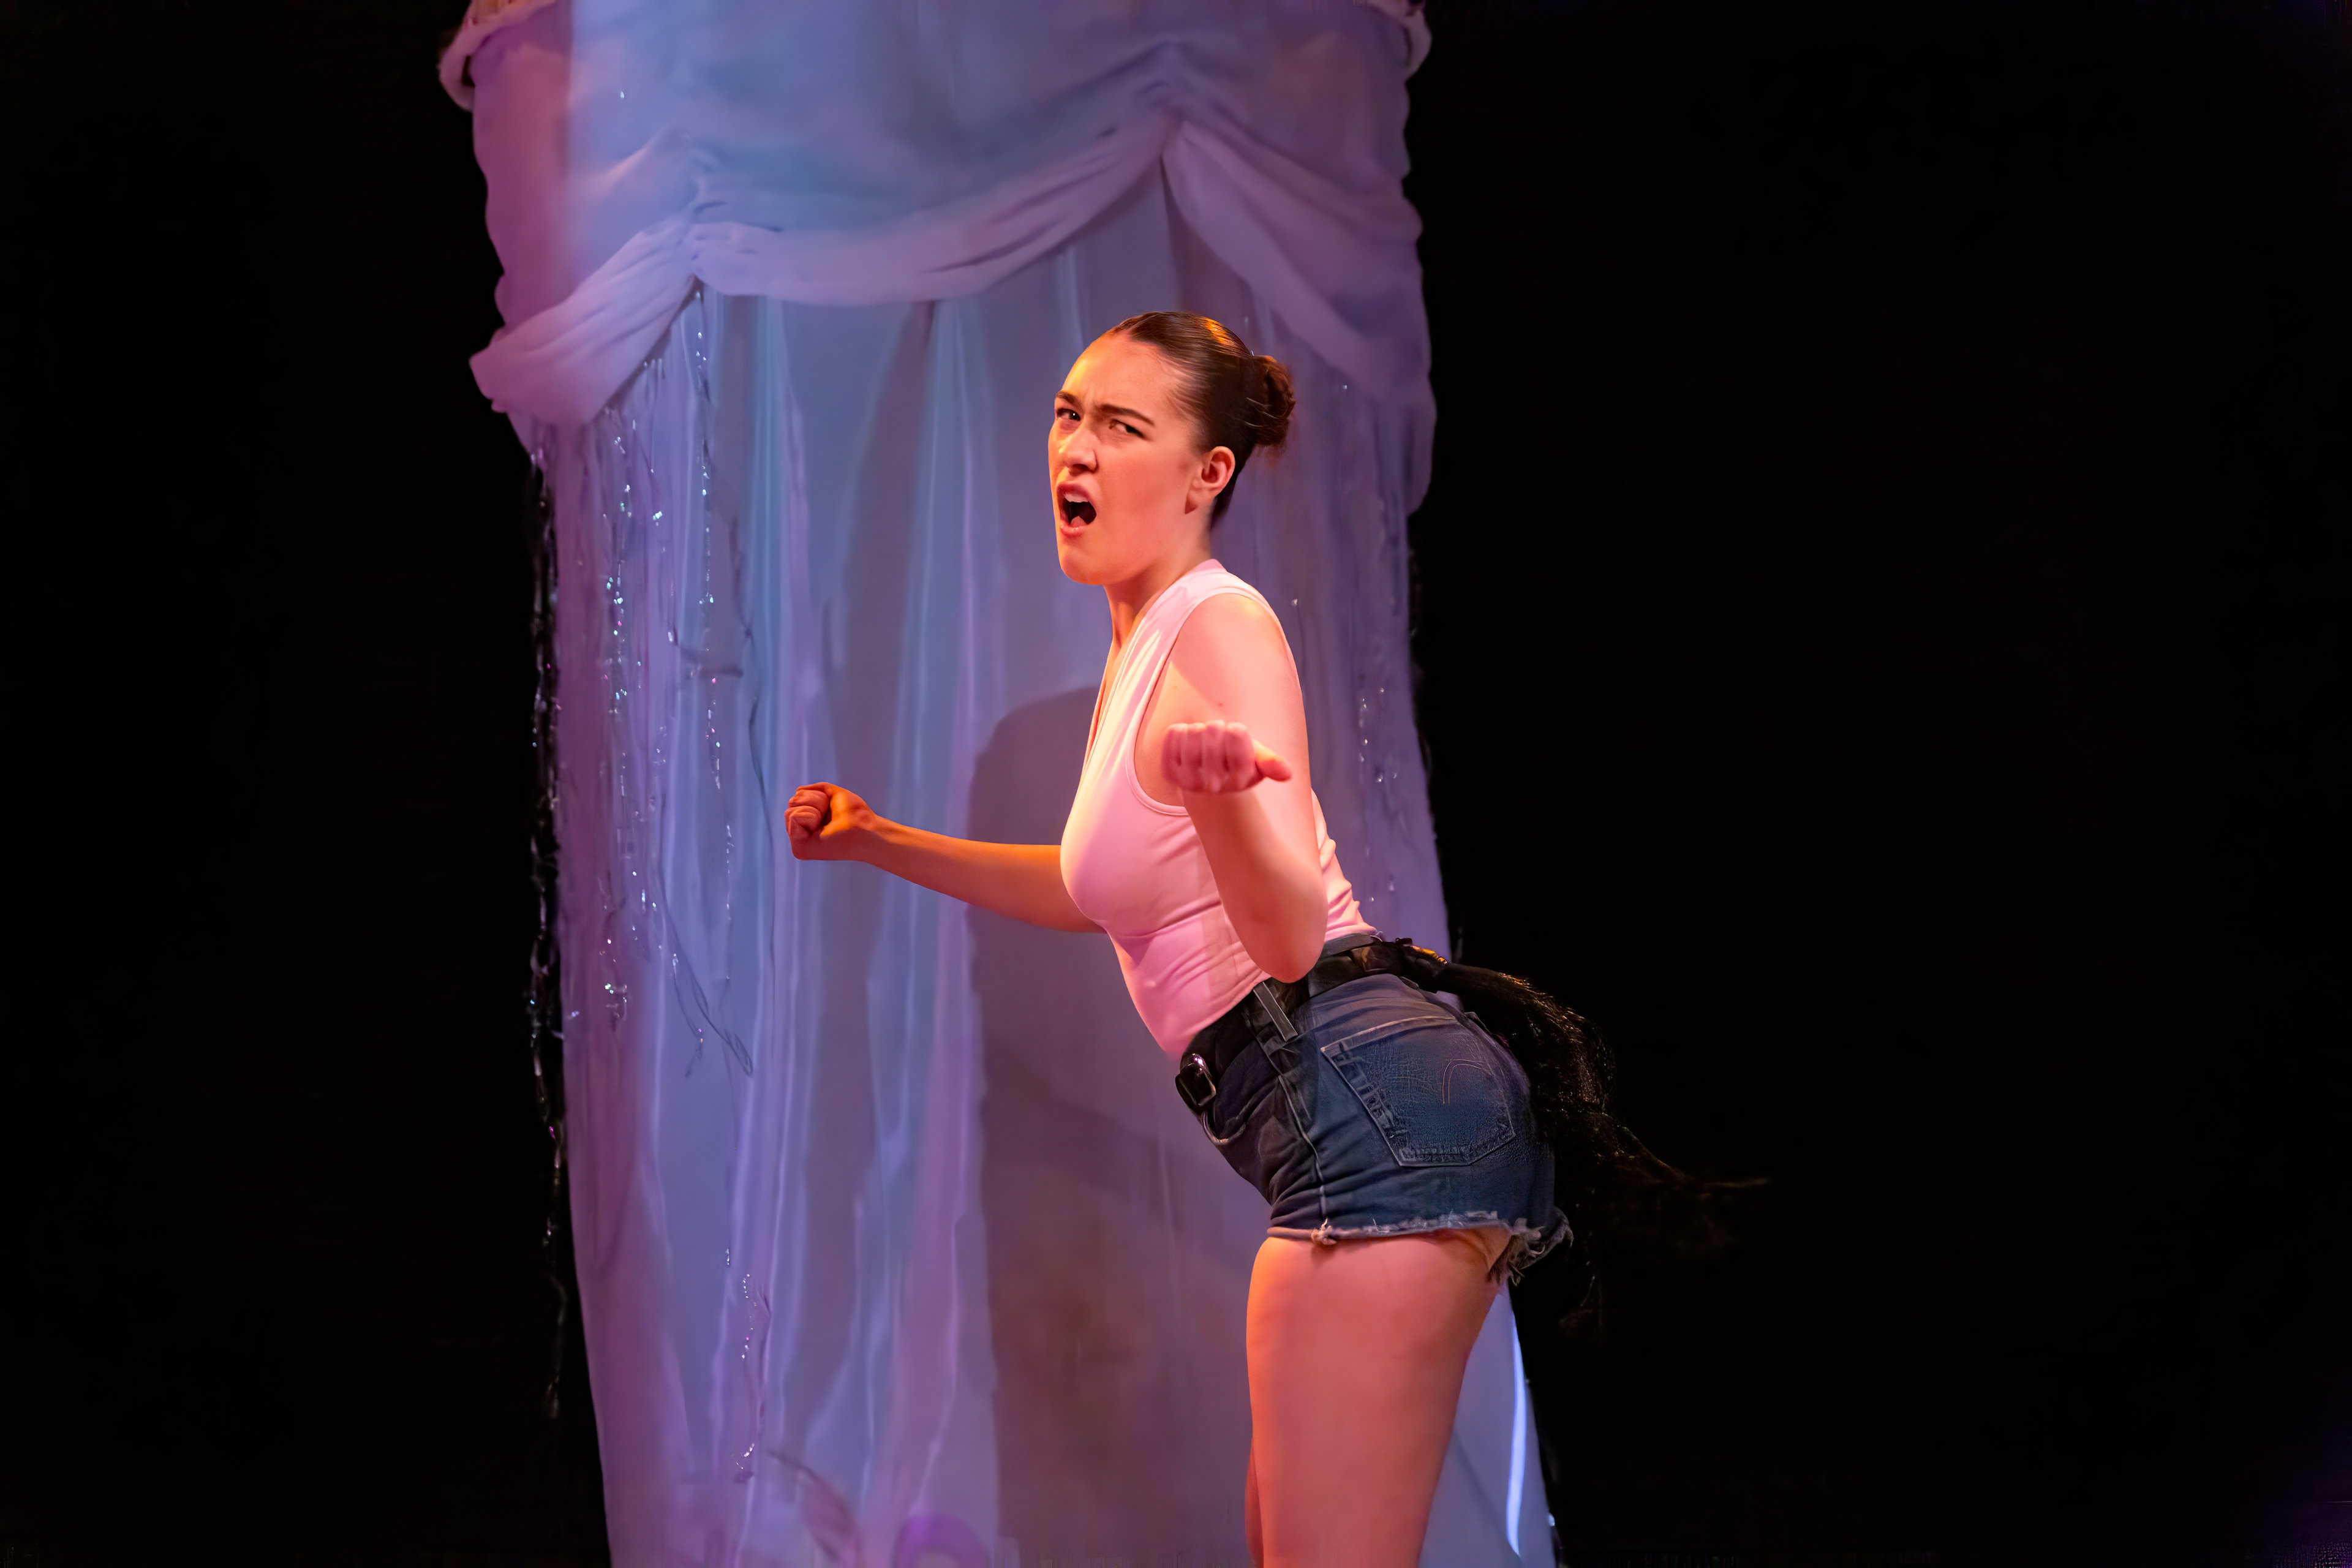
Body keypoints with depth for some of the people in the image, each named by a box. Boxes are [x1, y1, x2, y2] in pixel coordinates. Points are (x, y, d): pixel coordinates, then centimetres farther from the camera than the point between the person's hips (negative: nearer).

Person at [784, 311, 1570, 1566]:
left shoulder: (1217, 625, -11)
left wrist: (1219, 795, -41)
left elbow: (1291, 932, -22)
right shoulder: (1143, 640, 18)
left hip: (1368, 1103, -11)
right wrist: (876, 841, 30)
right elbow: (1101, 889, 32)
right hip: (1361, 1124, 11)